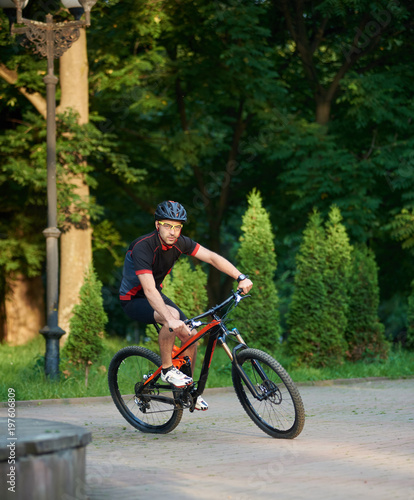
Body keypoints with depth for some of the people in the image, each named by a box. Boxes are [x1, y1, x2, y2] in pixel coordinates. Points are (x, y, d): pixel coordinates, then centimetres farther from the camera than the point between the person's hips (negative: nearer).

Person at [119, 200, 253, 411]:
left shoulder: (179, 243, -12)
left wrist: (241, 278, -25)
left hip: (156, 294, 7)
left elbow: (212, 257, -12)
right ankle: (167, 370, -17)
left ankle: (187, 387, 15)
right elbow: (149, 290, -41)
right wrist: (171, 320, -52)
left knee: (190, 336, -5)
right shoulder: (142, 247, -32)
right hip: (133, 300, -7)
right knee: (172, 316, -35)